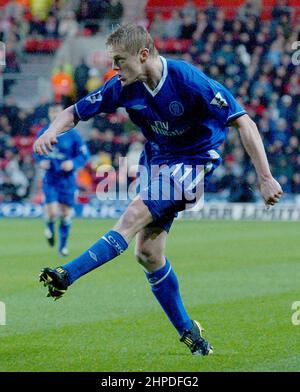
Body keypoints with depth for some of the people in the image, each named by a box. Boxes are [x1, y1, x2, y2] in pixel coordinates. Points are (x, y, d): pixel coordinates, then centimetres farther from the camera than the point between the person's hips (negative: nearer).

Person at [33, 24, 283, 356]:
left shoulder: (189, 80, -25)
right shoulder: (124, 86, -9)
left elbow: (243, 122, -22)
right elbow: (75, 112, -1)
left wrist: (265, 178, -25)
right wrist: (52, 131, -24)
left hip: (194, 161, -6)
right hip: (155, 160, 6)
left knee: (135, 214, -25)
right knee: (147, 252, -1)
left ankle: (67, 275, -28)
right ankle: (187, 332, 12)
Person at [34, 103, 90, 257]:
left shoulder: (72, 134, -6)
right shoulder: (43, 133, 1)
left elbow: (84, 155, -2)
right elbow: (37, 151, 15)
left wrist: (73, 163, -20)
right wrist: (41, 161, -5)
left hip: (67, 179, 0)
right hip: (50, 179, 0)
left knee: (66, 213, 4)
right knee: (52, 212, -15)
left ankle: (63, 245, 21)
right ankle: (49, 227, 21)